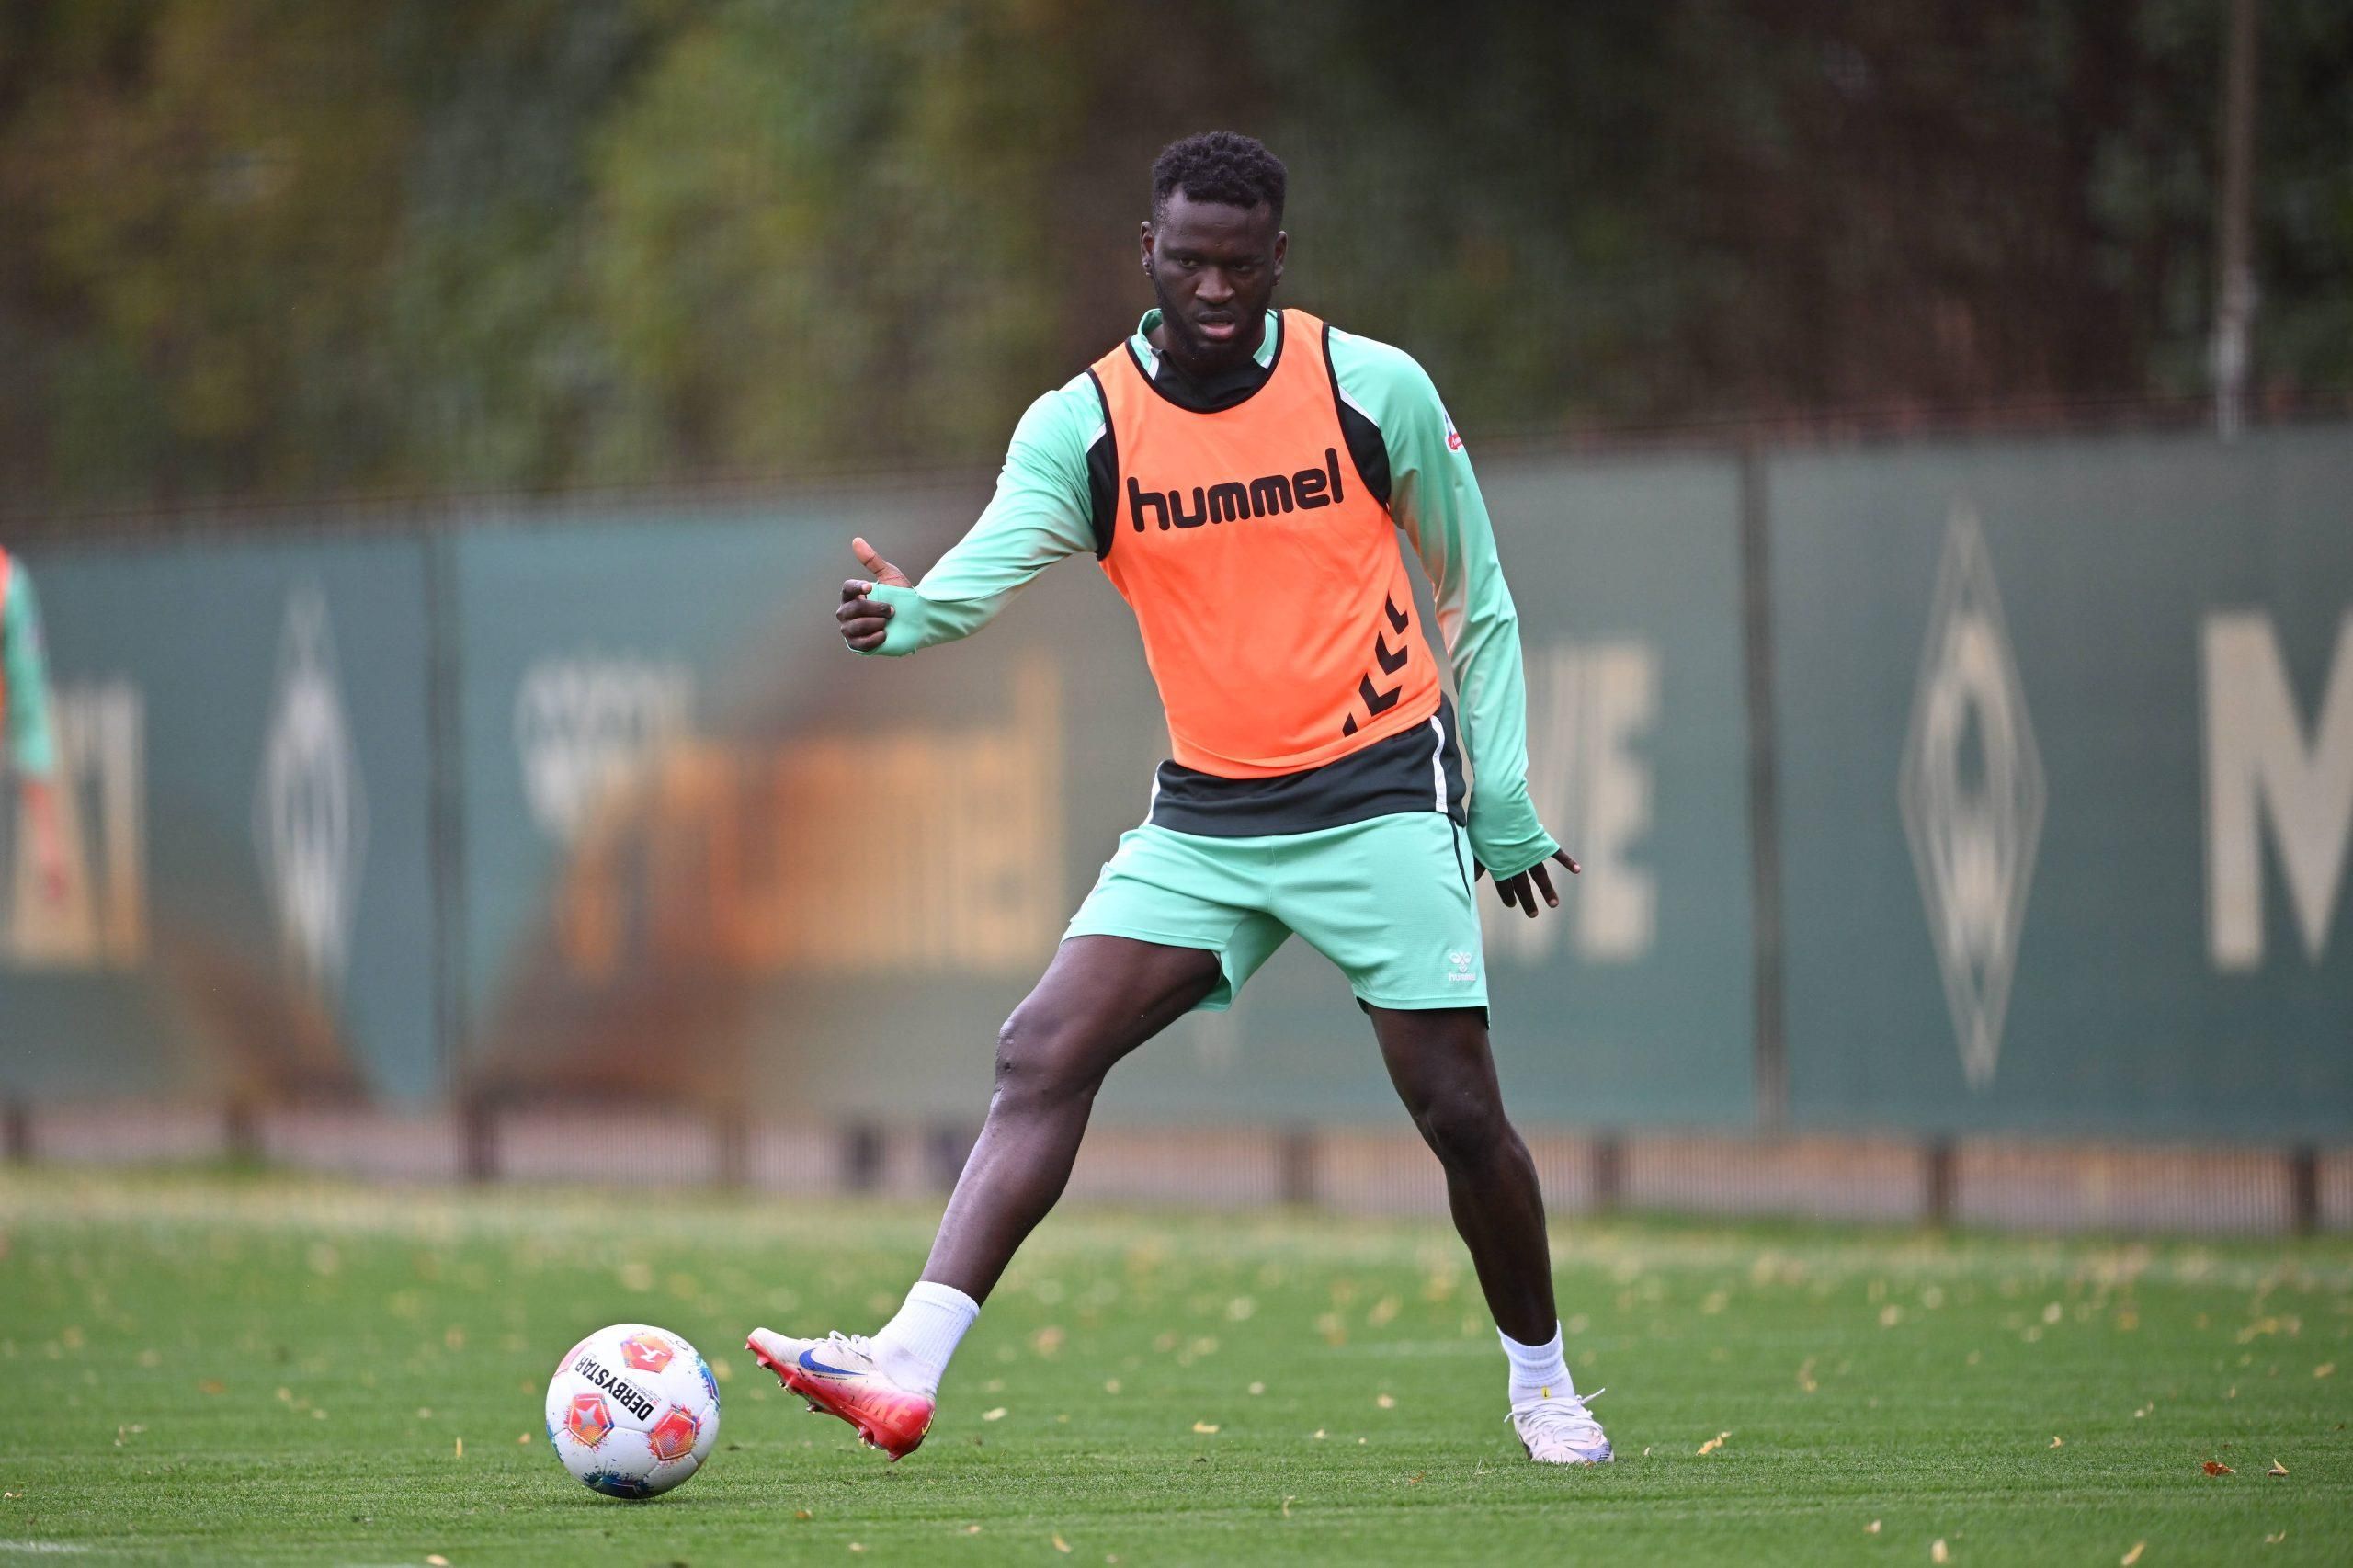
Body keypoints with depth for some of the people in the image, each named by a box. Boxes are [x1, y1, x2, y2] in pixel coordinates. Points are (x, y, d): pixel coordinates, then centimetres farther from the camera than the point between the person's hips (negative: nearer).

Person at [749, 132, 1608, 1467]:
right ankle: (908, 1369, -21)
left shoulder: (1375, 389, -5)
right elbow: (998, 555, -23)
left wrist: (1506, 807, 3)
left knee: (1460, 1114, -5)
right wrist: (908, 613, -46)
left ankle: (1543, 1382, 18)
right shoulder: (1081, 426, -3)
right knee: (1043, 1057, -14)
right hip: (1204, 819, 2)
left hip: (1381, 799, -2)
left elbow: (1476, 597, 5)